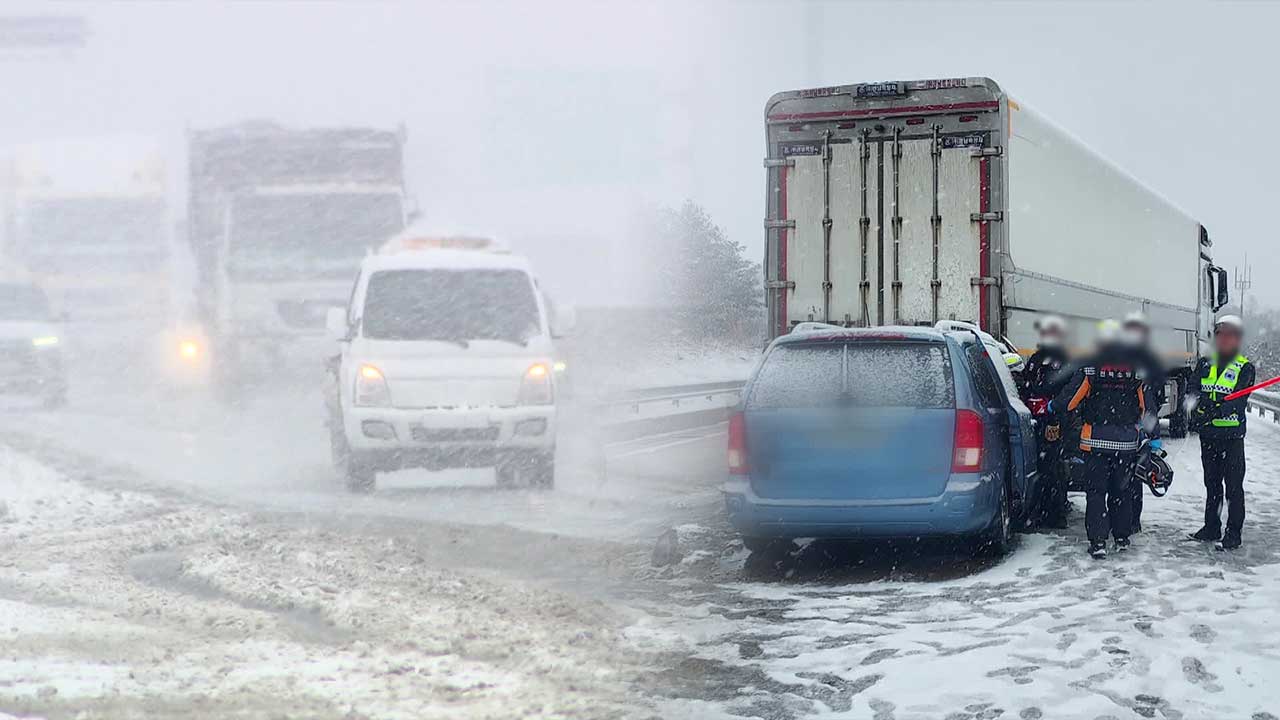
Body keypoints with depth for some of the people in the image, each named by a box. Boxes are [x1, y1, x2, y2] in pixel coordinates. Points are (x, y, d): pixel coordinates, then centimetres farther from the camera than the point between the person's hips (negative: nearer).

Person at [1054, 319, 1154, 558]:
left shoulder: (1089, 367, -7)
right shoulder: (1137, 368, 2)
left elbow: (1068, 400, -8)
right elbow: (1147, 406, 6)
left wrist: (1053, 406, 13)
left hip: (1096, 440, -3)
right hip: (1127, 442, 3)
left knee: (1096, 490, 2)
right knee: (1121, 490, 17)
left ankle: (1098, 541, -5)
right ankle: (1122, 537, 23)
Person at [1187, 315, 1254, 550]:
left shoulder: (1245, 368, -1)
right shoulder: (1204, 364, 12)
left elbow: (1239, 399, -14)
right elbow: (1193, 392, 5)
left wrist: (1219, 410, -32)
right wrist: (1198, 409, -17)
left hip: (1232, 435, -4)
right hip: (1208, 433, 4)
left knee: (1233, 485, -3)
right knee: (1211, 483, 14)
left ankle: (1233, 532, 2)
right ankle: (1211, 528, 23)